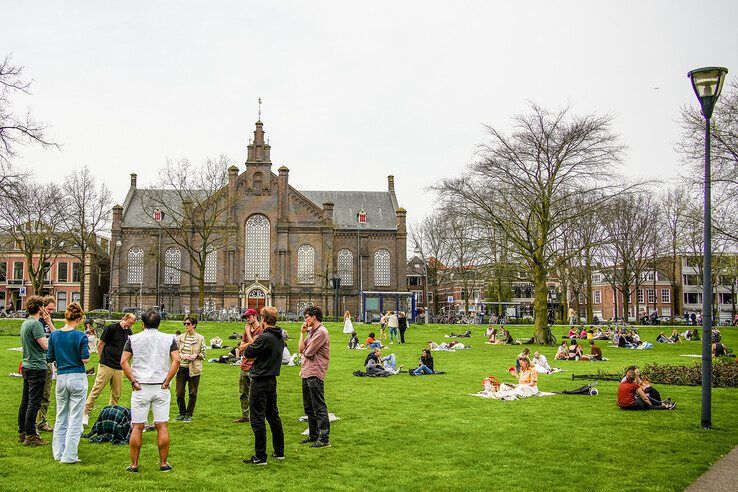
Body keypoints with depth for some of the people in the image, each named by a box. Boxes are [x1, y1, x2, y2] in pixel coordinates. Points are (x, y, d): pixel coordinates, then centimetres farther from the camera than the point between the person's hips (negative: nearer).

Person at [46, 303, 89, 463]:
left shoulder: (54, 335, 1)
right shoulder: (80, 336, -12)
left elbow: (50, 358, 5)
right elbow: (85, 359, -12)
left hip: (61, 377, 4)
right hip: (78, 378, -4)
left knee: (61, 418, 16)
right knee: (75, 419, 2)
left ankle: (58, 453, 20)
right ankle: (69, 456, 2)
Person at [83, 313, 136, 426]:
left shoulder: (129, 332, 11)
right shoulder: (110, 328, -6)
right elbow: (100, 346, -1)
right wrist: (103, 359, 3)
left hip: (119, 368, 6)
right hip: (106, 366, -6)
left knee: (116, 394, 8)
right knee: (96, 390, -7)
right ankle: (86, 413, 0)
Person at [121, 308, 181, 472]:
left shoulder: (133, 339, 3)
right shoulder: (169, 339, 2)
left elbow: (124, 361, -6)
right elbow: (176, 360, -9)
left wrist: (133, 381, -4)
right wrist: (167, 381, -4)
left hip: (141, 388, 0)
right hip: (161, 388, 0)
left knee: (137, 427, 6)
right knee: (162, 426, 6)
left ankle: (134, 465, 10)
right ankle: (163, 463, 10)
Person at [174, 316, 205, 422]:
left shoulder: (200, 338, 0)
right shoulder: (180, 337, 8)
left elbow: (203, 354, 3)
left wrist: (196, 355, -16)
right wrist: (181, 355, -9)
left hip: (193, 369, -2)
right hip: (181, 368, 3)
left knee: (192, 393, 3)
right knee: (179, 393, 2)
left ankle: (189, 414, 17)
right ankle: (182, 413, 20)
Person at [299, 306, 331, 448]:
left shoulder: (321, 332, -14)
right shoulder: (310, 331, 16)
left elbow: (308, 352, -17)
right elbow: (301, 349, 10)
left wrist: (305, 351, 5)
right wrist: (302, 333, 5)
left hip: (315, 375, -10)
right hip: (306, 373, 10)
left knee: (319, 407, -6)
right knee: (308, 407, 16)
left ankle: (324, 438, -3)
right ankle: (313, 435, 26)